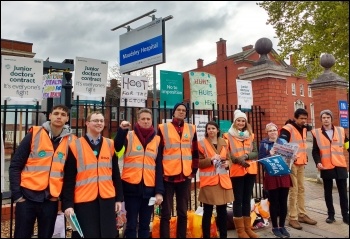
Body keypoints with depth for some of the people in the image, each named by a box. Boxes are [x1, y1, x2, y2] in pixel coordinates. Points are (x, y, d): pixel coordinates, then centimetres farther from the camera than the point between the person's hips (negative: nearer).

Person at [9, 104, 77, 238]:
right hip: (27, 196, -1)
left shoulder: (71, 141, 0)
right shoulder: (34, 134, -3)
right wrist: (16, 194, -4)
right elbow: (15, 166, 0)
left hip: (51, 199, 1)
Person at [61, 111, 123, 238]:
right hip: (83, 201, -3)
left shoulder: (110, 145, 6)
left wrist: (119, 198, 7)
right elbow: (69, 179, -4)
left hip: (107, 200, 3)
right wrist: (67, 204, -7)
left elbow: (116, 174, 8)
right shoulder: (75, 146, -3)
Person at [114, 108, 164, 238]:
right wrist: (121, 130, -36)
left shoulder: (157, 140, 6)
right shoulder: (129, 136, 1)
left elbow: (159, 167, 4)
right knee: (131, 224, 5)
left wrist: (159, 191, -1)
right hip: (131, 187, -2)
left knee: (145, 225, 13)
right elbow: (117, 148, -20)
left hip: (149, 188, 2)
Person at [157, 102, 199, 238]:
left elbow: (195, 152, 14)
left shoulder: (191, 129, 10)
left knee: (183, 212, 13)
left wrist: (194, 171, 9)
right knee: (166, 213, 3)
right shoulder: (163, 128, 0)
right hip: (168, 176, -3)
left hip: (185, 176, 3)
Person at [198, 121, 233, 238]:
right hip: (208, 181, -4)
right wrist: (211, 160, -20)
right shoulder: (202, 144, -4)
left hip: (223, 180, 5)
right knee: (208, 211, 1)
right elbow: (198, 163, -7)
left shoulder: (224, 143, 10)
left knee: (222, 210, 13)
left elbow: (228, 158, 18)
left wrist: (227, 163, -4)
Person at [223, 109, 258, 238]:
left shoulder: (251, 135, 12)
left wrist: (246, 156, -13)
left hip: (250, 170, 4)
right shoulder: (228, 136, -1)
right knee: (238, 199, 1)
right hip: (236, 171, -4)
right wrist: (238, 159, -21)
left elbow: (256, 153, 5)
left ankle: (248, 228, 22)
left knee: (247, 199, 12)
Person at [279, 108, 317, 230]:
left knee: (301, 189, 13)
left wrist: (305, 158, 19)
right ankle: (293, 218, 4)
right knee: (293, 190, -5)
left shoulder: (304, 128, 14)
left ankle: (302, 215, 24)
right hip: (291, 163, -8)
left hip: (301, 163, 8)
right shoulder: (287, 129, -13)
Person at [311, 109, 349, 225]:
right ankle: (331, 215, 22)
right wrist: (318, 162, -14)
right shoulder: (316, 133, -1)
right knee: (328, 193, 10)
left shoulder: (341, 130, 5)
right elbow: (315, 151, 0)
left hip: (340, 166, 1)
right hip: (326, 167, -1)